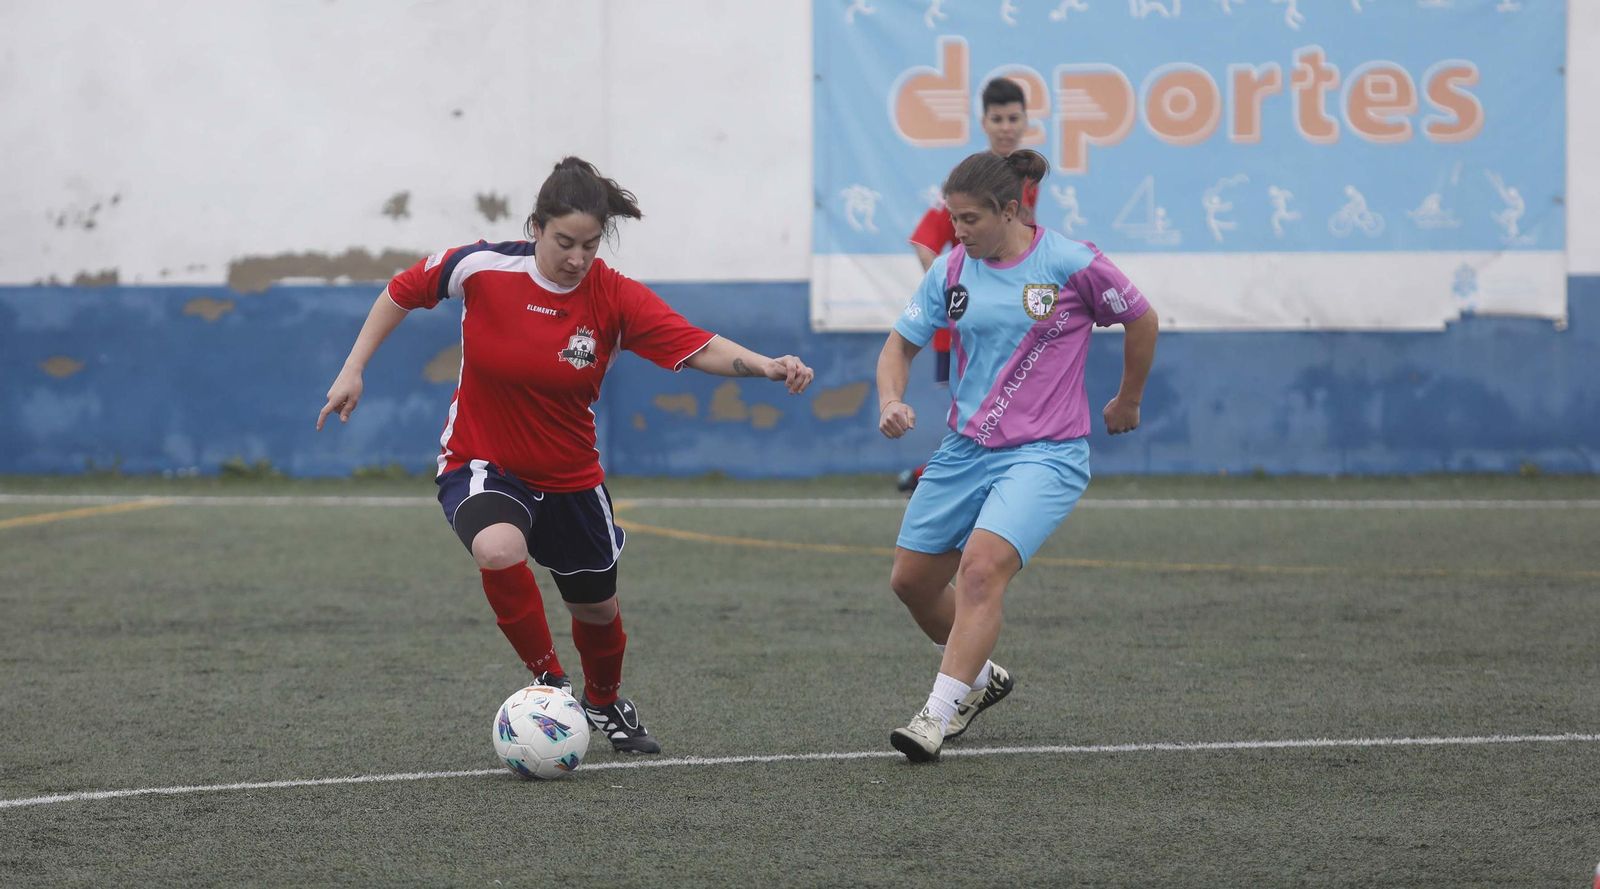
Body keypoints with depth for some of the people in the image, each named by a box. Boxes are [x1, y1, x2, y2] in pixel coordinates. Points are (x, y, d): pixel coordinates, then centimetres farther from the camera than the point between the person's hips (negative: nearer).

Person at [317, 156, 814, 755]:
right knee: (499, 550, -36)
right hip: (483, 466, -3)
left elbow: (700, 349, -25)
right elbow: (401, 293, 0)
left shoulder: (614, 299, -16)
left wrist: (768, 366, -42)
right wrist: (353, 370, -4)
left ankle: (605, 703, 51)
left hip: (569, 476, 3)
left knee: (596, 609, 16)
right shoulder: (483, 269, -18)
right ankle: (548, 681, -13)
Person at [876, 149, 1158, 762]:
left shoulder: (1072, 264, -10)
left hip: (1044, 453, -6)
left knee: (981, 568, -26)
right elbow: (901, 344, 10)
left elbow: (1141, 320, 5)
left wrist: (1128, 401, 17)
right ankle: (980, 677, 35)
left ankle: (940, 713, -24)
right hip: (964, 451, 6)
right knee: (911, 580, 10)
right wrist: (891, 401, -10)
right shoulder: (952, 270, 2)